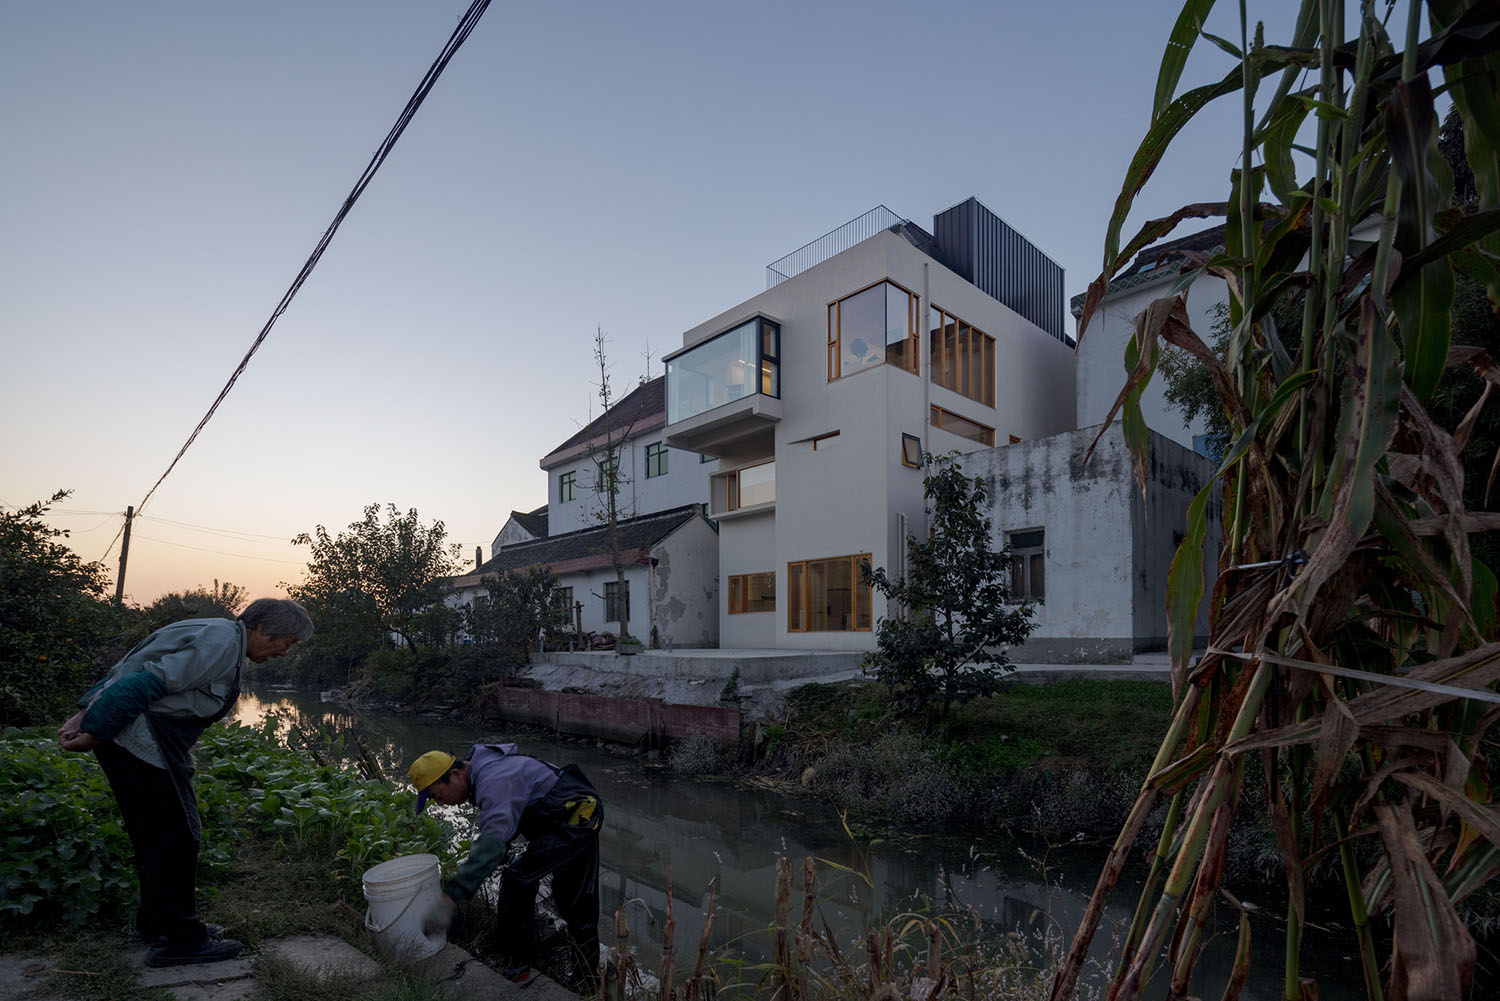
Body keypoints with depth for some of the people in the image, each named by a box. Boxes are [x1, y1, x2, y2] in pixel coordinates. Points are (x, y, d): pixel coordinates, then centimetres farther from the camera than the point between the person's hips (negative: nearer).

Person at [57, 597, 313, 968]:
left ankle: (157, 923, 33)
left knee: (156, 835, 19)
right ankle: (177, 939, 8)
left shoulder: (217, 635, 16)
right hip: (140, 740, -11)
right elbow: (149, 683, -23)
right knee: (175, 836, -3)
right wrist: (93, 734, -17)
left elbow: (127, 671, 18)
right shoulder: (222, 642, -18)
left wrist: (86, 716, 12)